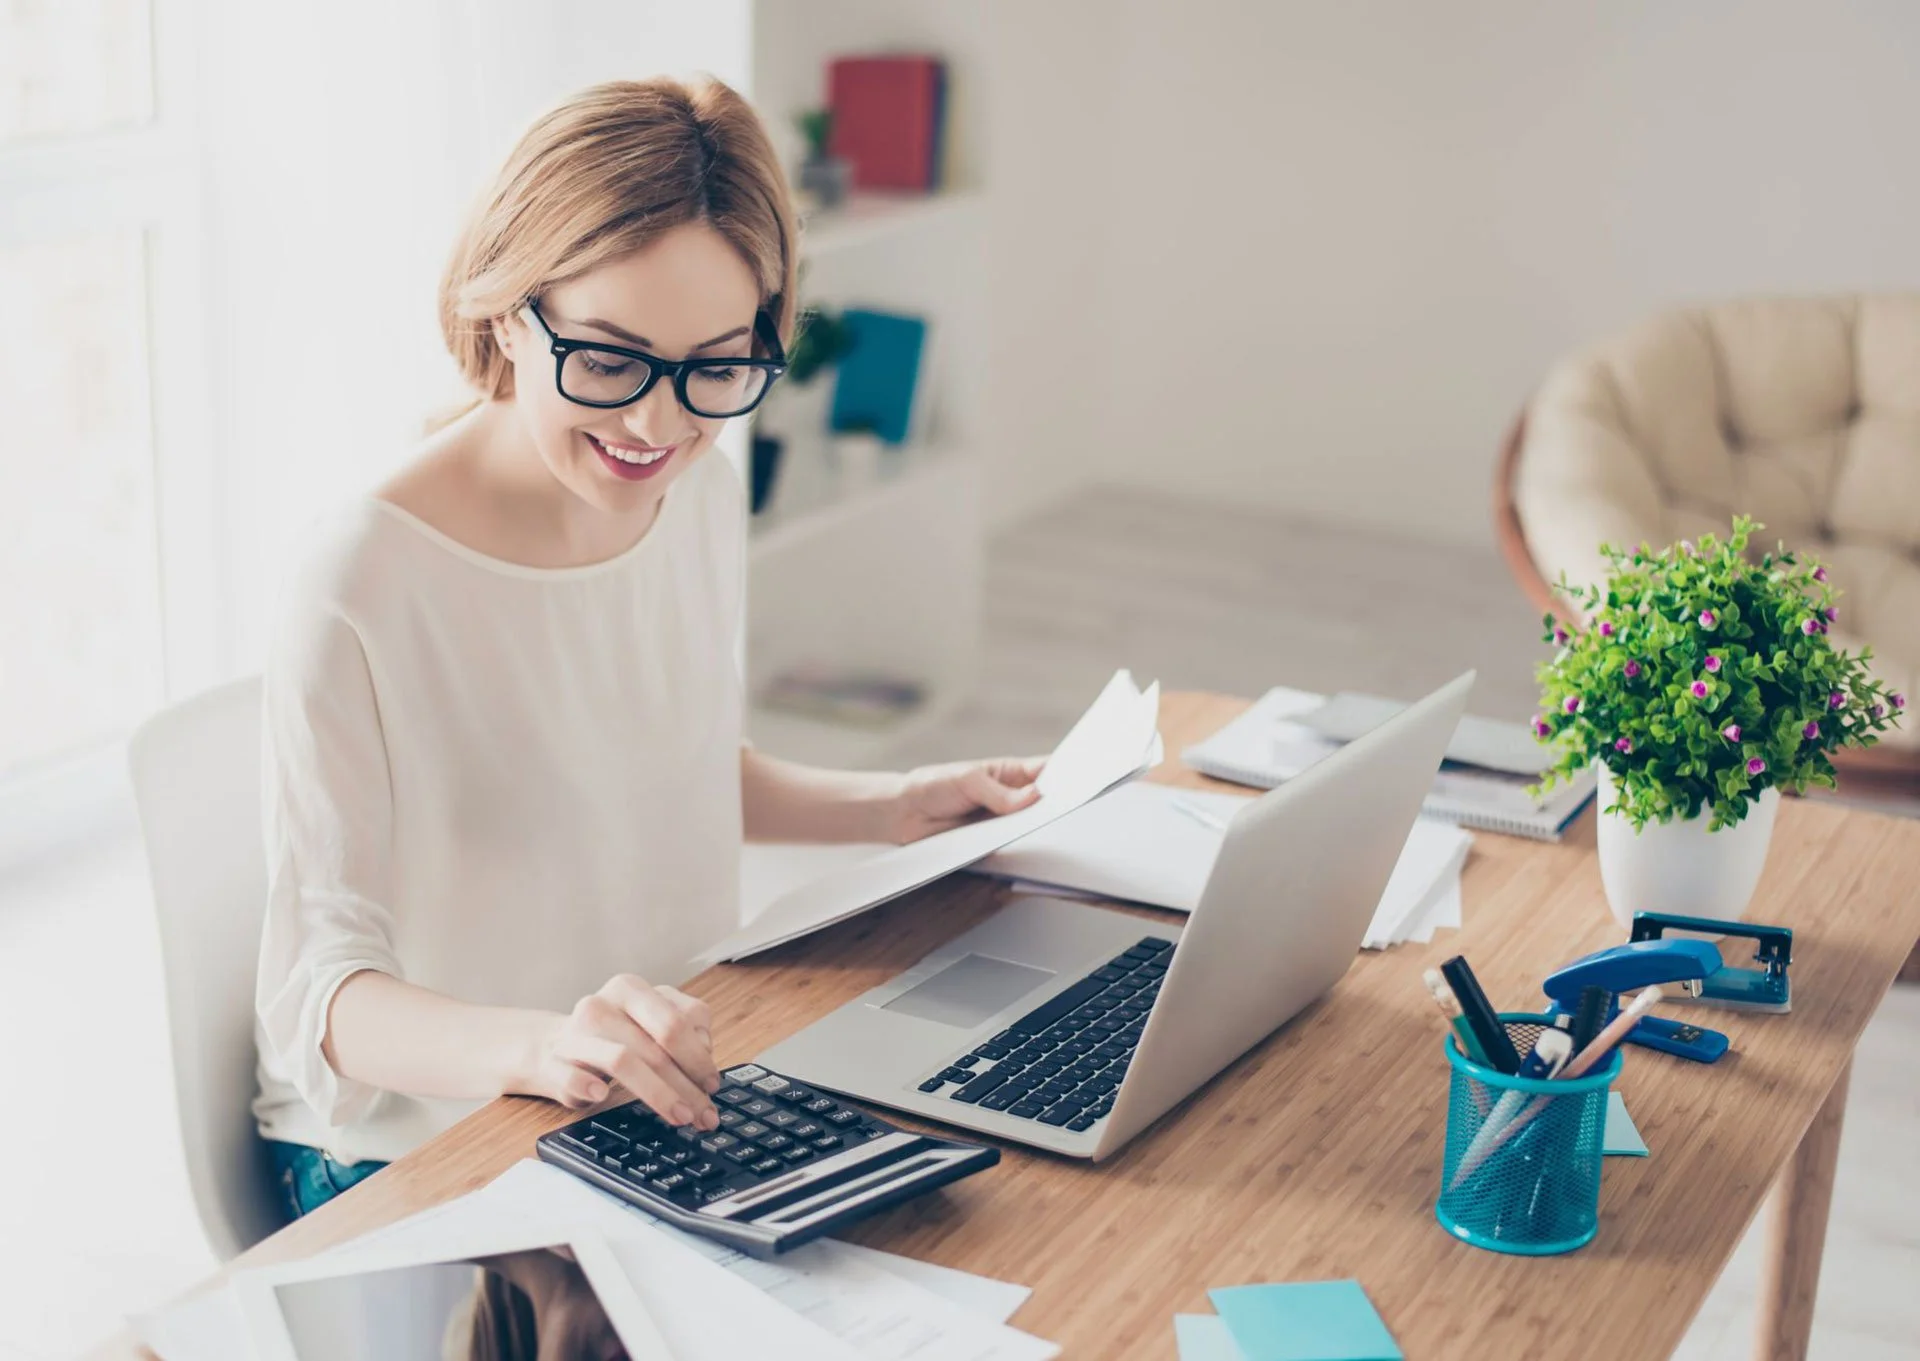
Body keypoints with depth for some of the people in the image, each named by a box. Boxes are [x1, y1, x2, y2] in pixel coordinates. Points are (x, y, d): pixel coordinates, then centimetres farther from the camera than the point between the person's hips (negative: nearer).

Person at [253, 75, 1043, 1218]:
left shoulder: (704, 495, 2)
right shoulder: (365, 594, -23)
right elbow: (317, 993, -24)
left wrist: (893, 809, 10)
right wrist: (535, 1044, -41)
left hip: (674, 1107, 7)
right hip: (415, 1154, -6)